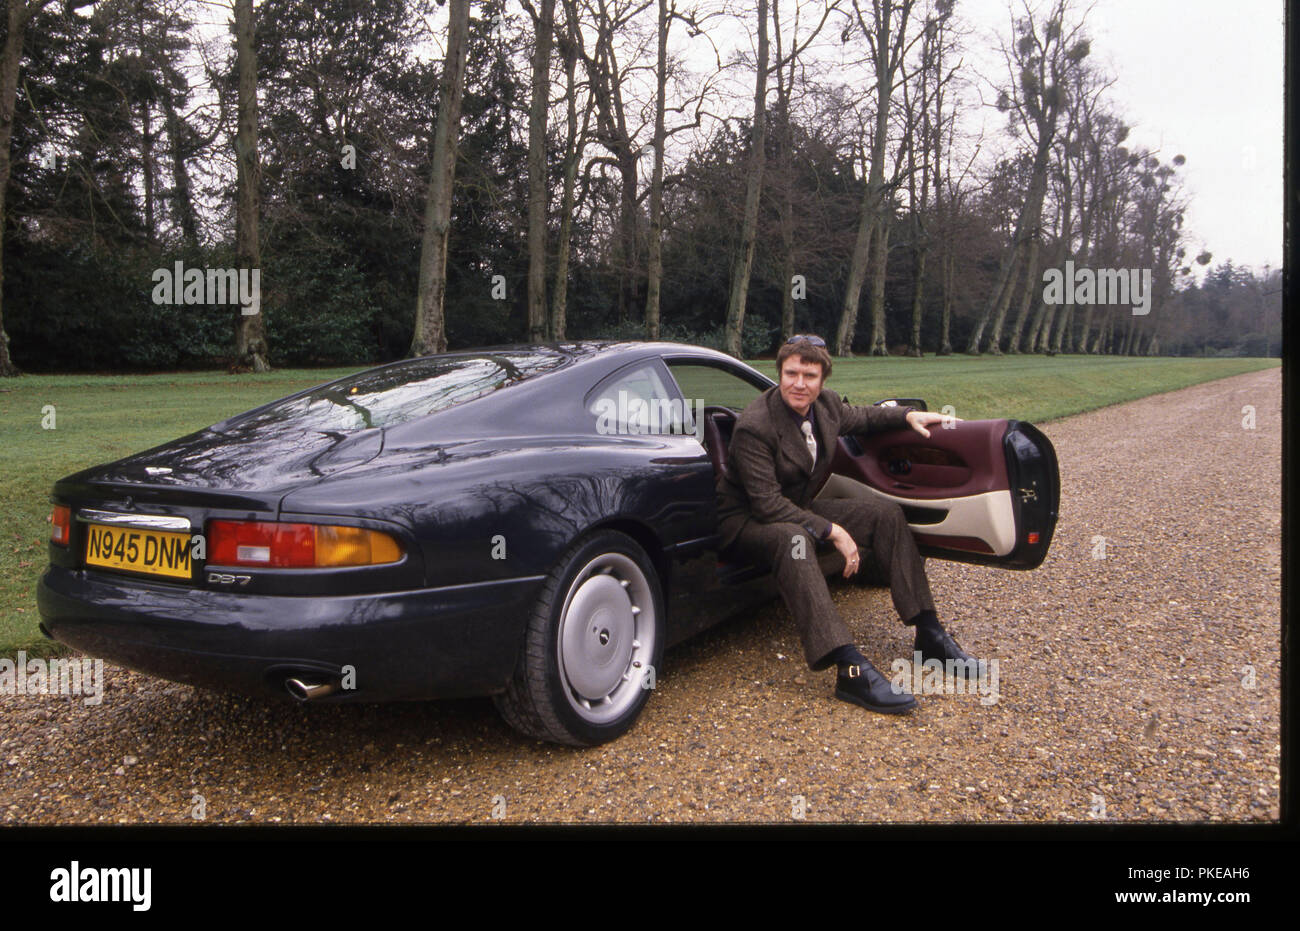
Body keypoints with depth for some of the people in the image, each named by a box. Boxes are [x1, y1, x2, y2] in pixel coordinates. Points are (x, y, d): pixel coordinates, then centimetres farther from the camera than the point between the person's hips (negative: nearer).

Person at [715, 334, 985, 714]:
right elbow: (766, 504, -29)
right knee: (794, 539, -41)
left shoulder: (826, 404, -2)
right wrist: (831, 531, -30)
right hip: (747, 521, -8)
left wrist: (908, 415, 9)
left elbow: (858, 417, 24)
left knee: (885, 512, -1)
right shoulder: (753, 427, -26)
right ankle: (850, 669, -48)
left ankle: (929, 635, 2)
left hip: (799, 508, 8)